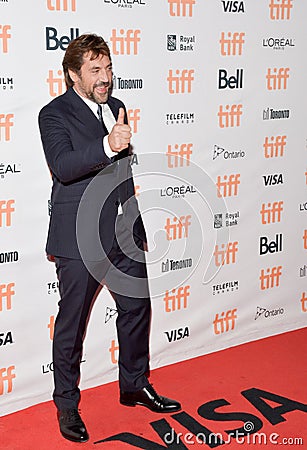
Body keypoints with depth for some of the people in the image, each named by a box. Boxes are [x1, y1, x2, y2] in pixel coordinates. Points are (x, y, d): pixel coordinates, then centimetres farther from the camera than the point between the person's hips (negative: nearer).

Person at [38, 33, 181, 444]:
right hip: (80, 238, -7)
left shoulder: (116, 107, 13)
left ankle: (135, 385, 35)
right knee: (72, 322, 5)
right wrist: (107, 145, -41)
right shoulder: (54, 114, -9)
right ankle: (66, 404, 23)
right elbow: (62, 166, -27)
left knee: (137, 307, 15)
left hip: (124, 232, 7)